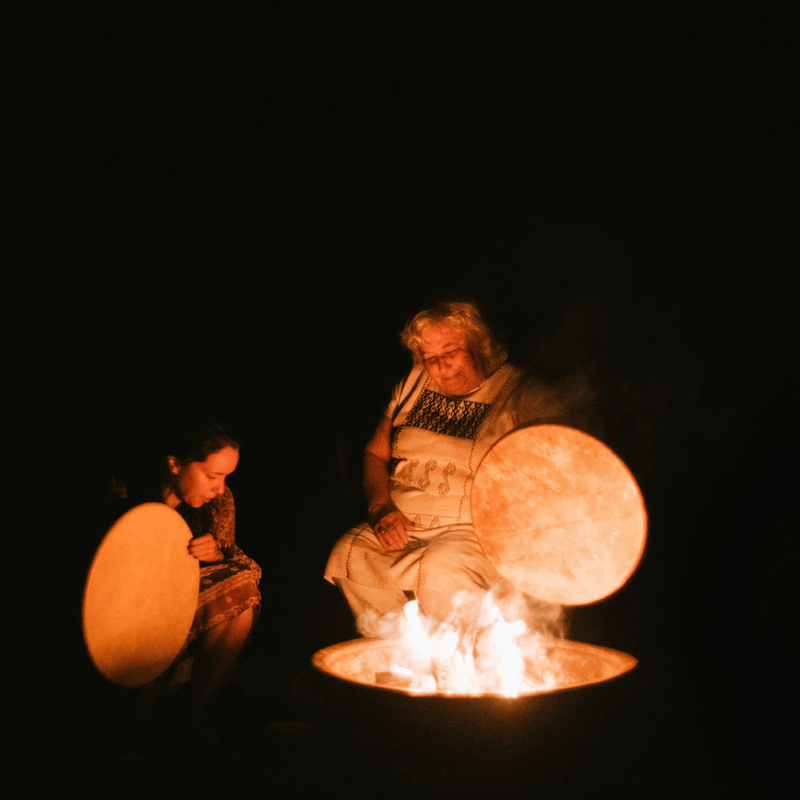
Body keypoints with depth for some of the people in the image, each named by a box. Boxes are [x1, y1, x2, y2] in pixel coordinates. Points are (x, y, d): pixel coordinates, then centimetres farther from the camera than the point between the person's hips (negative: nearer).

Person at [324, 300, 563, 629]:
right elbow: (375, 453, 18)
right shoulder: (414, 386, 14)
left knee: (442, 574, -34)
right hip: (402, 525, 5)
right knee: (347, 556, -21)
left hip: (474, 528, -4)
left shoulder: (523, 396, -1)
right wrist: (381, 508, 0)